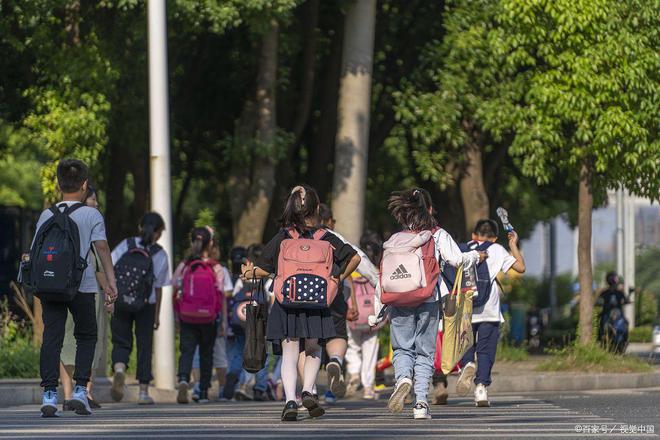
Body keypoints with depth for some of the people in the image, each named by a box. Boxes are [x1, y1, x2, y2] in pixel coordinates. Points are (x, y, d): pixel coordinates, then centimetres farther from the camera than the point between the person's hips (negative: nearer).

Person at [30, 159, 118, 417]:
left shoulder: (46, 216, 8)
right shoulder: (92, 215, 1)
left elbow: (35, 251, 9)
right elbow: (102, 248, -4)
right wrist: (111, 283, -3)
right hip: (82, 286, -2)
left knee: (51, 338, 0)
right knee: (86, 337, 13)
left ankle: (49, 394, -8)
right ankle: (80, 390, 2)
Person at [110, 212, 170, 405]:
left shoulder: (126, 245, 1)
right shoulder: (160, 255, 0)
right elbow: (158, 287, 2)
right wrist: (157, 315, 9)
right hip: (146, 304, 0)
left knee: (121, 342, 8)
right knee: (144, 345, 9)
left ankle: (119, 369, -25)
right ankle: (143, 391, 11)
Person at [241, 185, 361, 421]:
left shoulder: (282, 238, -1)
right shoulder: (326, 238, 1)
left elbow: (265, 269, 0)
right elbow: (355, 257, -3)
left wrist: (249, 273, 20)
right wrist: (340, 278, 11)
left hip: (286, 304, -1)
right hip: (316, 303, 1)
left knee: (289, 354, 2)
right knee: (313, 350, 20)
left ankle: (290, 400, -11)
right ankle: (308, 391, 2)